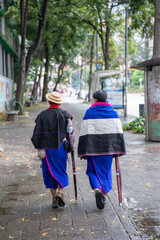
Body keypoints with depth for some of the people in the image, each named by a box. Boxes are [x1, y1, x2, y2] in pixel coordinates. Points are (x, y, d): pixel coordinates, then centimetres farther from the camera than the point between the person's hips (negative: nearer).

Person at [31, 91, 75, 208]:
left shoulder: (42, 115, 1)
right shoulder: (65, 115, 0)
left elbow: (37, 134, -1)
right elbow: (70, 132, -3)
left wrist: (39, 148, 7)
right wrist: (71, 145, 10)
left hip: (47, 149, 1)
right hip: (61, 147, 0)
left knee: (50, 173, 9)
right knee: (61, 172, 11)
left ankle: (54, 198, 10)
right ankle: (60, 192, -9)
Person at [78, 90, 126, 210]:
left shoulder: (89, 112, -3)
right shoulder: (112, 112, 4)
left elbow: (84, 132, -7)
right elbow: (118, 131, 1)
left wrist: (83, 151, -3)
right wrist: (118, 149, 4)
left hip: (93, 147, -2)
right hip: (108, 146, 2)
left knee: (93, 170, 8)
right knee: (106, 169, 17)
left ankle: (97, 190, -18)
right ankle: (103, 195, 24)